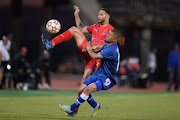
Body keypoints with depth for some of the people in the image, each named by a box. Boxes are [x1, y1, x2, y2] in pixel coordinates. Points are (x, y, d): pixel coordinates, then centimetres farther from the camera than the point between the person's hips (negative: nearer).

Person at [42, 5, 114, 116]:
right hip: (88, 51, 7)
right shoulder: (95, 27, 22)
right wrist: (77, 16, 26)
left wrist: (96, 47, -24)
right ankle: (52, 44, -16)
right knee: (74, 29, -6)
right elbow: (81, 29, 32)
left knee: (84, 81, -15)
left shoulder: (111, 30, -2)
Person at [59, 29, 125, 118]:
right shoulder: (106, 45, 7)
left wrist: (89, 49, -4)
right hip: (100, 73, 9)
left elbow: (95, 56, -24)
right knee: (82, 89, -1)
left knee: (88, 89, -26)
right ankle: (95, 106, 20)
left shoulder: (112, 50, -24)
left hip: (107, 79, -9)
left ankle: (72, 108, -16)